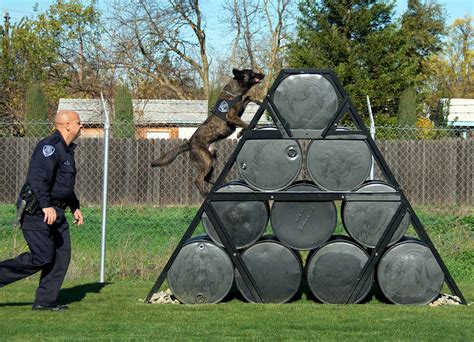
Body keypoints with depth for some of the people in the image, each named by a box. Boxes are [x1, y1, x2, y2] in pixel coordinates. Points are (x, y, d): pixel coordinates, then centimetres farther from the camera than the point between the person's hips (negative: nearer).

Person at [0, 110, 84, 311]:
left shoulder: (66, 149, 18)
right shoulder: (50, 146, -15)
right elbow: (38, 177, -26)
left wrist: (75, 207, 27)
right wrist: (46, 206, -32)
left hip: (56, 212, 10)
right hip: (37, 212, -10)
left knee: (61, 255, 2)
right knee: (43, 257, -13)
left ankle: (45, 301, 5)